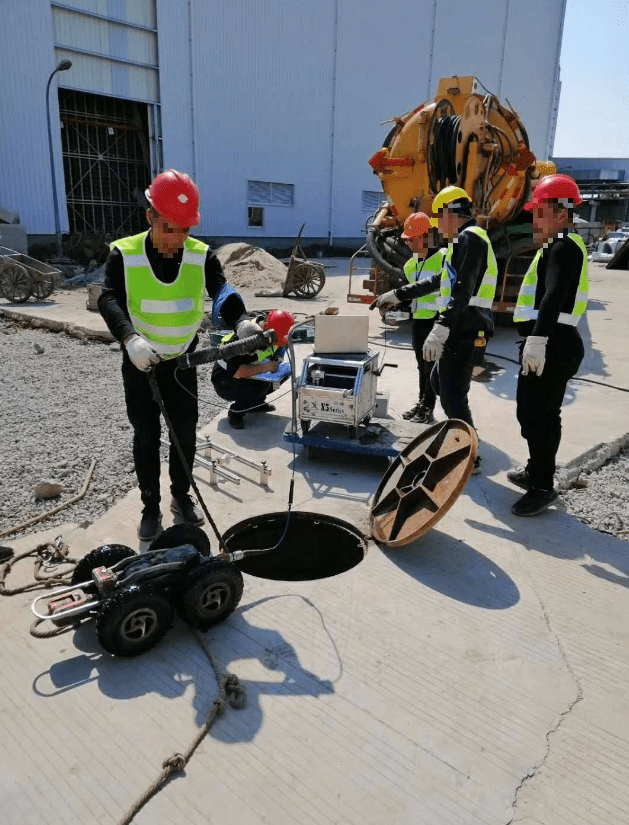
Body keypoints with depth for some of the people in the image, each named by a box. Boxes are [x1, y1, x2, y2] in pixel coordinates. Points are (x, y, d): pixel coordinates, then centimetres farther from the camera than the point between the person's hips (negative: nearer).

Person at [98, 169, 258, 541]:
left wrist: (241, 321, -46)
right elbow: (109, 300, -25)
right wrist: (130, 338, -45)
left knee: (186, 434, 10)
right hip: (140, 364, -1)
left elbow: (222, 292, -24)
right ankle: (151, 507, 23)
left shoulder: (202, 255, -10)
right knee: (146, 437, 6)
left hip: (182, 363, 2)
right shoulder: (124, 254, -14)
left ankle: (182, 496, 32)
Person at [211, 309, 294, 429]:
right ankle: (236, 411, -12)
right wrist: (265, 367, -35)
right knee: (262, 384, -35)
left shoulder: (275, 332, -9)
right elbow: (234, 371, -39)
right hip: (225, 380, -8)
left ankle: (255, 402, 3)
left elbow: (281, 347, 13)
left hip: (250, 375, 8)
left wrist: (277, 361, -9)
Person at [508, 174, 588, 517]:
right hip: (553, 343, 11)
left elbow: (554, 296, -26)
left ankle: (543, 486, -1)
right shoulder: (560, 245, 22)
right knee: (541, 413, 18)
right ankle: (537, 472, 31)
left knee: (535, 416, -9)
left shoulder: (564, 245, -11)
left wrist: (537, 340, -37)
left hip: (549, 345, -11)